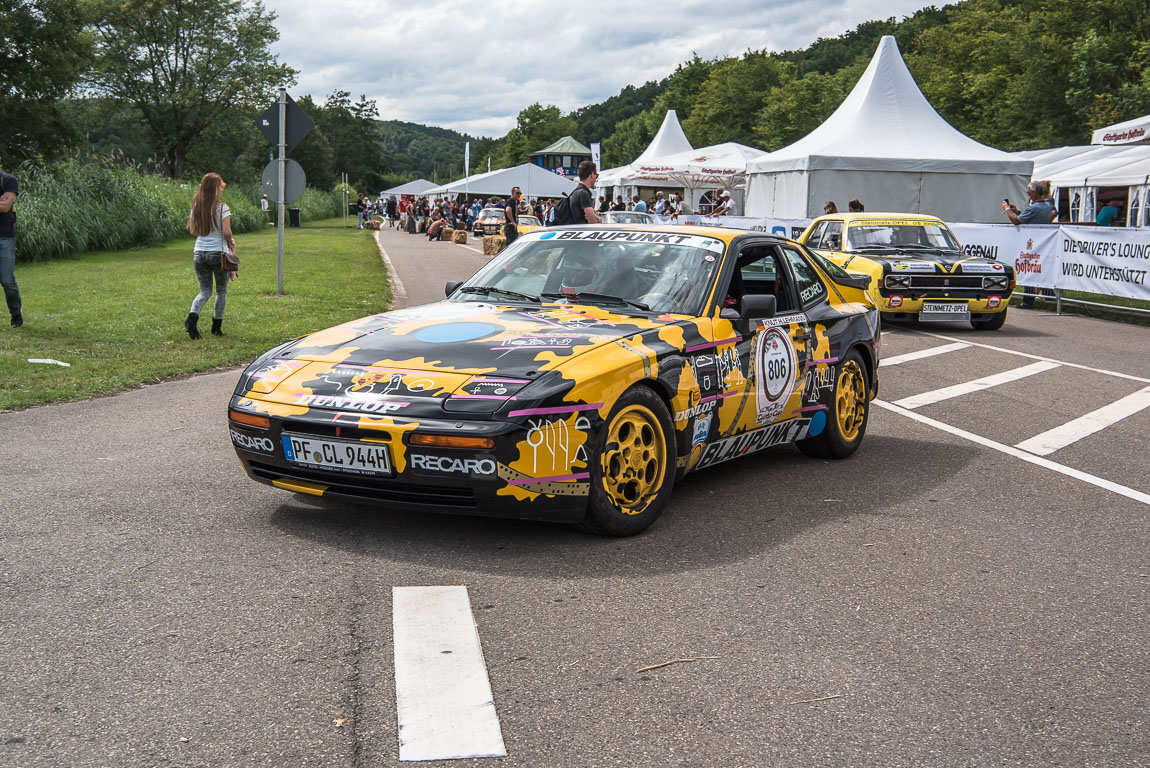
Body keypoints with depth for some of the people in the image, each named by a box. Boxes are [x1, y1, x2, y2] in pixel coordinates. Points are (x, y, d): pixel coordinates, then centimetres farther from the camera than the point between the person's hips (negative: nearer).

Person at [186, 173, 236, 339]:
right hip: (218, 252, -4)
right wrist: (230, 242, 4)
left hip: (199, 252, 4)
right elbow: (226, 232, -15)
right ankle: (217, 325, 17)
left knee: (205, 291, 11)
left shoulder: (195, 207, 5)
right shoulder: (222, 208, -11)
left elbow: (192, 230, 10)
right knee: (221, 290, 13)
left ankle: (192, 316, -14)